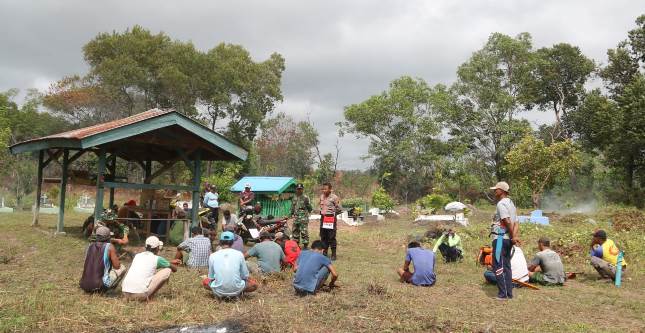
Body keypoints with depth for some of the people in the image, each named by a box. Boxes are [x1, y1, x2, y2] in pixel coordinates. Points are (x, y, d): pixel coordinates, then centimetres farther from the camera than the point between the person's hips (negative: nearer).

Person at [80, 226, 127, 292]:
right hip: (101, 285, -6)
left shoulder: (90, 246, 10)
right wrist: (116, 260, 19)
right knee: (122, 267, 11)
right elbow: (117, 266, -3)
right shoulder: (109, 247, -6)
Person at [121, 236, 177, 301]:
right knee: (167, 270, 3)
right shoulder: (157, 259, 5)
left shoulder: (137, 256, 20)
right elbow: (174, 269, 19)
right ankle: (149, 295, 0)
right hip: (140, 294, -6)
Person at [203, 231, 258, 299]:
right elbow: (245, 276, 6)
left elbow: (211, 277, 11)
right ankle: (237, 294, 7)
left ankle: (220, 295, 11)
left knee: (205, 282, 30)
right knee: (254, 285, 24)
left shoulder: (212, 256, 1)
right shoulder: (239, 254, -1)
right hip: (236, 290, -1)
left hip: (219, 291, 1)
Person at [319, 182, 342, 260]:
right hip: (323, 218, 7)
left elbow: (338, 209, -6)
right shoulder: (321, 196, 10)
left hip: (331, 218, -7)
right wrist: (322, 213, 12)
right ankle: (324, 252, 23)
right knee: (323, 237, 12)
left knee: (331, 237, -4)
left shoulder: (334, 197, -11)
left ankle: (333, 254, 3)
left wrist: (332, 214, -1)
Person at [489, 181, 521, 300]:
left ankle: (503, 294, -5)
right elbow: (516, 223, 11)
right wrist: (515, 236, -3)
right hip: (508, 239, 10)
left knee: (498, 266, -5)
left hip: (500, 238, -10)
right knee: (506, 266, 13)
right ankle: (509, 293, 17)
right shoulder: (511, 203, 17)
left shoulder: (501, 204, -13)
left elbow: (507, 221, -23)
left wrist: (513, 236, -15)